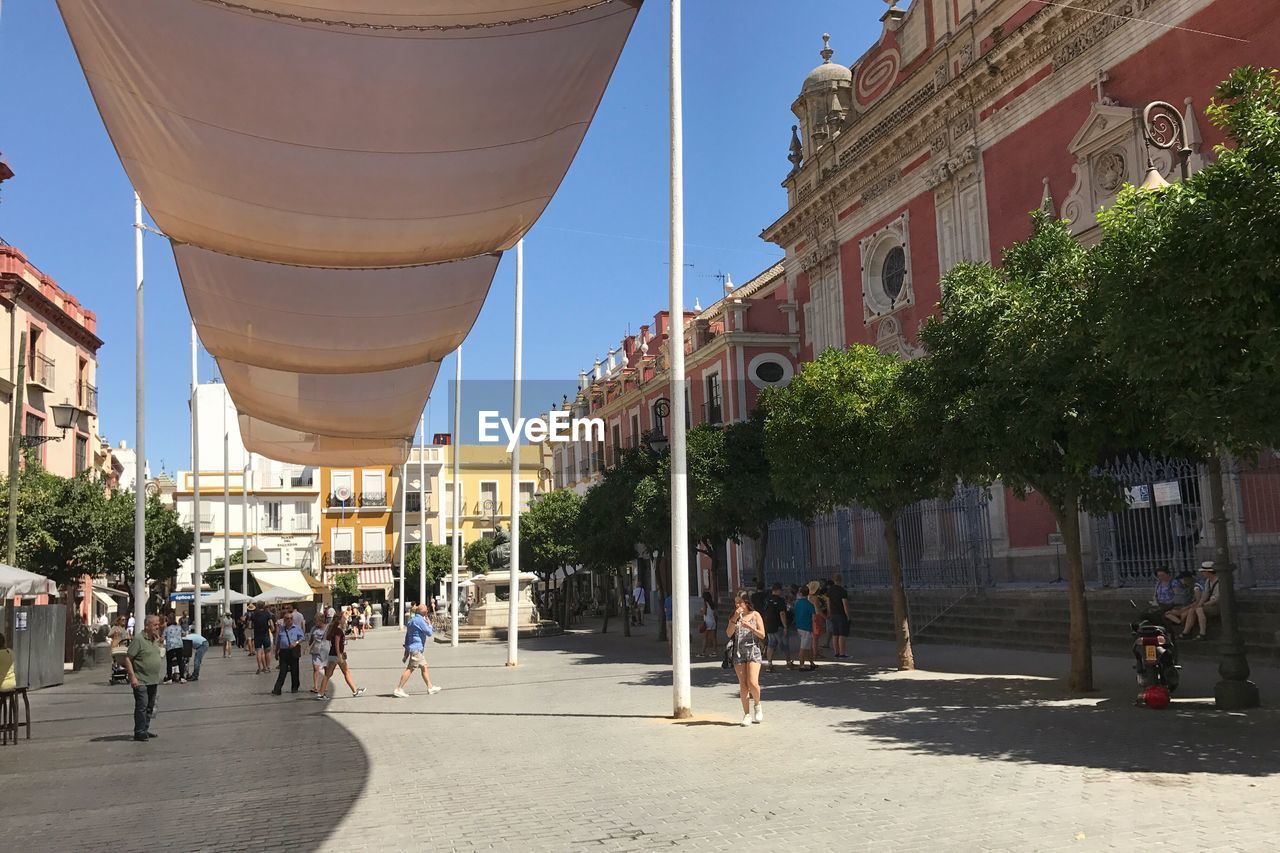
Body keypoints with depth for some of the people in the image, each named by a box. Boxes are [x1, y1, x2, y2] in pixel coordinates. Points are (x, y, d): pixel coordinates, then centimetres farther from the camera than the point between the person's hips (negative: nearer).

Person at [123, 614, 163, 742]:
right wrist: (132, 677, -20)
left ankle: (145, 730, 22)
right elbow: (127, 659, -15)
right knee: (142, 706, -7)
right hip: (141, 681, -8)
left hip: (153, 681, 8)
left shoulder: (156, 639, 12)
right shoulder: (138, 639, -13)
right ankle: (139, 732, -1)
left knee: (150, 706, 13)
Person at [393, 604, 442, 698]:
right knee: (410, 669, -10)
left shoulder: (412, 620, 16)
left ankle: (430, 687, 20)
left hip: (418, 649, 11)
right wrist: (429, 624, 4)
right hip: (416, 649, -11)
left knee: (424, 667, 14)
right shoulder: (420, 621, -15)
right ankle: (398, 689, -10)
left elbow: (407, 636, 18)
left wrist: (406, 650, 20)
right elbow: (429, 633, -14)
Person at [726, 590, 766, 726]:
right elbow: (729, 634, -2)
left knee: (752, 683, -14)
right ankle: (746, 714, 8)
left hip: (753, 651, -3)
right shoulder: (733, 617, 10)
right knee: (743, 685, 1)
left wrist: (749, 626, -15)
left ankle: (757, 705, 13)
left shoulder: (755, 615, 3)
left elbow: (762, 635, -1)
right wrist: (735, 618, -11)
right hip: (738, 652, 3)